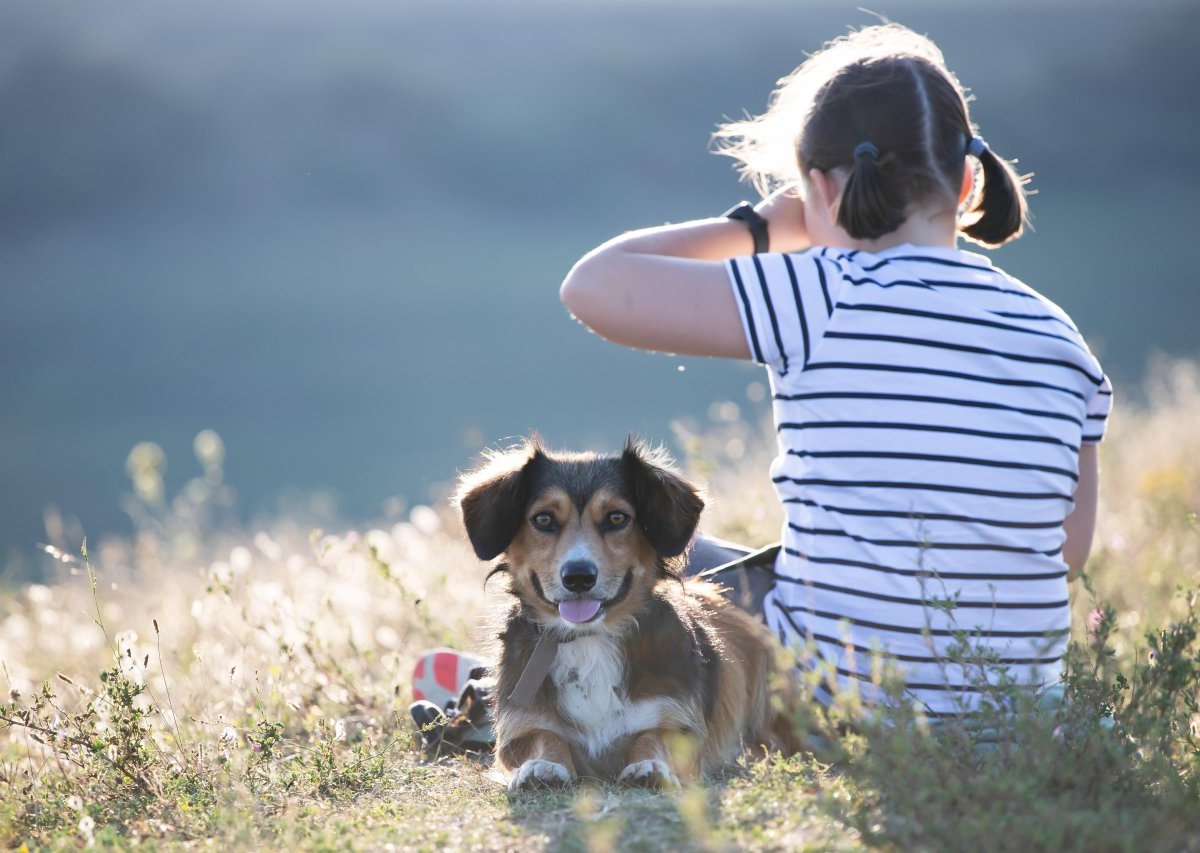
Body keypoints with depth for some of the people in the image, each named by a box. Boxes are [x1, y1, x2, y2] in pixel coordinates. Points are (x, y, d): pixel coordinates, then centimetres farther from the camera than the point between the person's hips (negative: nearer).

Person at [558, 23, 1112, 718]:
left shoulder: (824, 298, -14)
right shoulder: (1059, 338, 0)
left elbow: (593, 287, -9)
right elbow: (1068, 555, 8)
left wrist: (757, 225, 4)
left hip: (838, 700, -5)